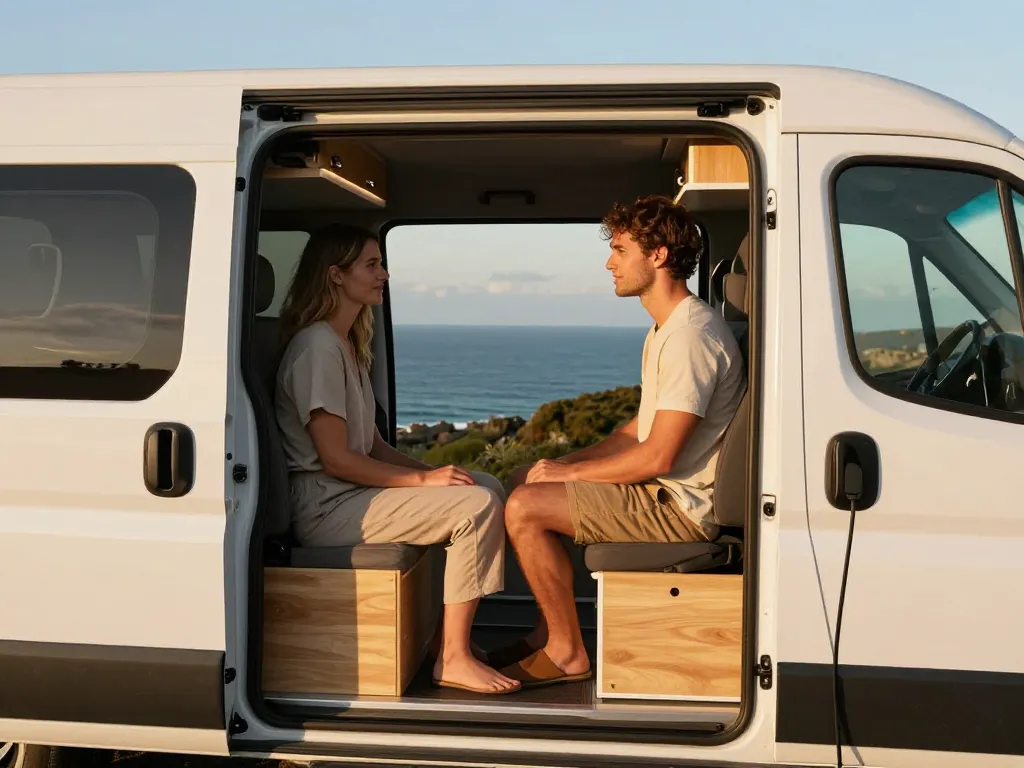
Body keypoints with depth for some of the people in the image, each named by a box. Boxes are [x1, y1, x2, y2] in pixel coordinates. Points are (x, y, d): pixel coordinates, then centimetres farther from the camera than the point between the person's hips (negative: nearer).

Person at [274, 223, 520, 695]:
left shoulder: (347, 345, 18)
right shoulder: (317, 346, -14)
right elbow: (336, 458, -20)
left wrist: (429, 471, 0)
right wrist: (424, 479, -18)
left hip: (353, 490, 10)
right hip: (325, 508, -10)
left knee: (488, 486, 6)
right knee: (479, 507, -19)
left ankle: (448, 635, 6)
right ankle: (453, 660, -13)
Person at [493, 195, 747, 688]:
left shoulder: (690, 336, -22)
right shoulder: (666, 328, 13)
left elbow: (657, 457, -25)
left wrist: (569, 472, -13)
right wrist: (566, 463, 6)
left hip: (680, 507, -11)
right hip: (662, 489, 11)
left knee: (524, 509, -17)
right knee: (525, 481, 16)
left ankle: (566, 653, -2)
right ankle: (549, 632, 18)